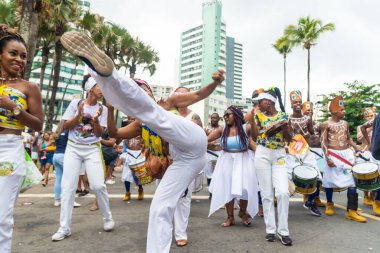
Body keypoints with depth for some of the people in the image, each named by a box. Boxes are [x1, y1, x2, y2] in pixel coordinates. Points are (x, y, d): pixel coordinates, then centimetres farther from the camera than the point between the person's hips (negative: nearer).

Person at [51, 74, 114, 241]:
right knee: (67, 187, -2)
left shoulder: (102, 109, 1)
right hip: (73, 148, 1)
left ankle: (107, 218, 14)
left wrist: (95, 120, -19)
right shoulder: (75, 103, -1)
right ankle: (64, 228, 10)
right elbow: (65, 126, 0)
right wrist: (79, 115, -14)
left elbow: (100, 133, -3)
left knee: (98, 185, -9)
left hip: (93, 150, 0)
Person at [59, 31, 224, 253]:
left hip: (192, 140, -5)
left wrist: (214, 83, 1)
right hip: (184, 159, 5)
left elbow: (199, 95, 20)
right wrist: (111, 104, 9)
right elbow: (114, 133, 17)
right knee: (160, 208, -1)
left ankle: (104, 69, -42)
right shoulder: (140, 125, 31)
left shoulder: (167, 104, 23)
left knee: (148, 111, -23)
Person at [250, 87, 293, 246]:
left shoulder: (283, 116, 4)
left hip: (279, 155, 0)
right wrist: (252, 119, -8)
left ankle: (283, 231, 3)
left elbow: (289, 139, 4)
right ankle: (270, 229, 12)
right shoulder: (259, 116, 5)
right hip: (262, 155, 1)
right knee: (267, 194, 2)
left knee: (283, 192, -11)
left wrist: (283, 127, -13)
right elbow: (254, 138, -1)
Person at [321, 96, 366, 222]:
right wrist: (327, 158, -15)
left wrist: (358, 149, 5)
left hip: (347, 154, 5)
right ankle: (329, 204, 30)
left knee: (352, 180, -2)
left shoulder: (345, 123, 8)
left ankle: (351, 211, 3)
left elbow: (348, 139, 17)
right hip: (334, 155, -5)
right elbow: (324, 142, -9)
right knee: (330, 180, 7)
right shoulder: (327, 124, -7)